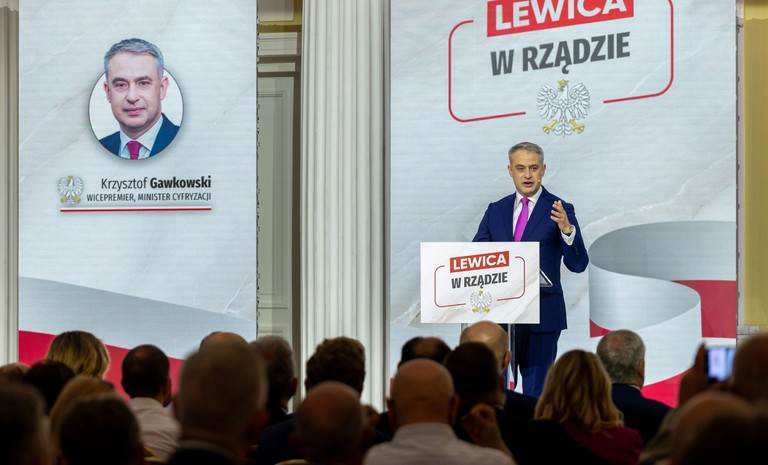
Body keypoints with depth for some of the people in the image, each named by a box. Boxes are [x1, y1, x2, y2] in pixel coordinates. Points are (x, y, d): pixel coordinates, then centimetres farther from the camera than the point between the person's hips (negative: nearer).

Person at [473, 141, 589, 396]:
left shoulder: (559, 210, -1)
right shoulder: (496, 211, 11)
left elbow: (578, 264, -7)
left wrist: (567, 230, -25)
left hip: (542, 316, -3)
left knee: (536, 393, 2)